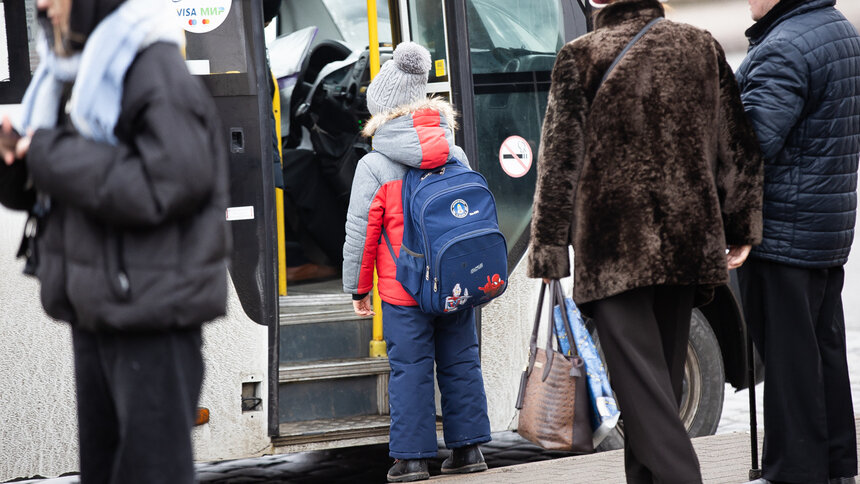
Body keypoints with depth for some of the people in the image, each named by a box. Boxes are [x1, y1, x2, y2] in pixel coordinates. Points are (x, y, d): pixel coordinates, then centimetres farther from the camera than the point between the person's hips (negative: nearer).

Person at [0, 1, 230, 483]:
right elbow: (39, 191, 18)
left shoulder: (156, 69, -16)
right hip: (96, 311, 9)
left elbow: (169, 186, -26)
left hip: (154, 316, -9)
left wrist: (54, 157, -19)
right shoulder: (77, 73, 10)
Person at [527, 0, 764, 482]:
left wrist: (550, 247, 0)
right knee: (665, 375, 15)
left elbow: (559, 161, -5)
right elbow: (740, 148, 9)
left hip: (614, 246, -4)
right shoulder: (701, 47, 7)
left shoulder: (581, 57, -5)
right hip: (686, 241, 4)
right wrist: (741, 230, 16)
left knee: (640, 377, -8)